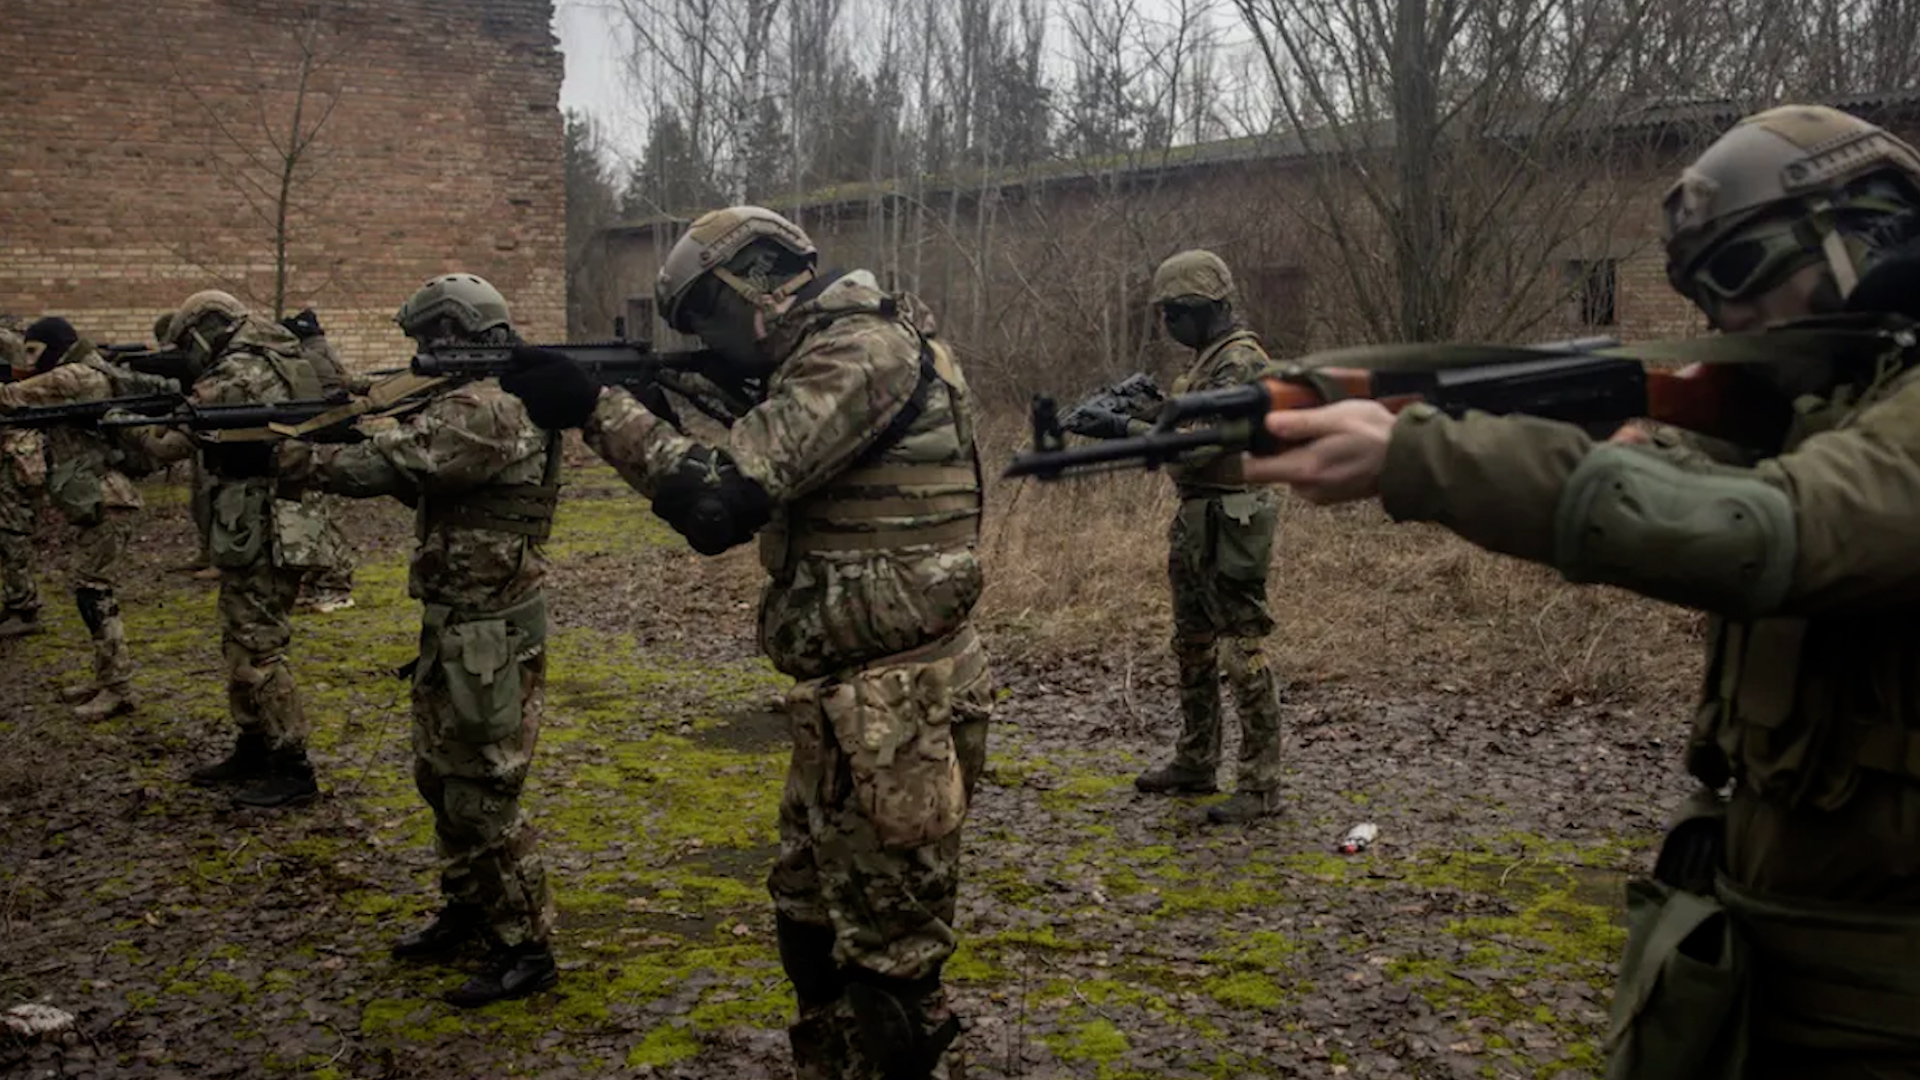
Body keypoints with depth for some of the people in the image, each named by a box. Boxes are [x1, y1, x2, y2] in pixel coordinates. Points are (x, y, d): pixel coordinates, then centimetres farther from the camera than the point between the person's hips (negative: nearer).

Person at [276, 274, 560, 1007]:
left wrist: (276, 456, -18)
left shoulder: (485, 409, -20)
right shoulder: (476, 403, 14)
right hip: (458, 625, 10)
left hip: (492, 632, -10)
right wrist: (327, 439, 2)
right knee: (441, 778, 20)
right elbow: (419, 479, 14)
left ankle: (527, 948, 8)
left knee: (481, 795, -3)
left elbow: (384, 465, -25)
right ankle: (470, 907, 35)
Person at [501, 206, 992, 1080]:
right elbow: (756, 498, 21)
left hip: (896, 714, -10)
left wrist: (596, 408, -14)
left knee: (886, 967, 2)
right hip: (848, 702, 10)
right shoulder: (829, 355, 15)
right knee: (810, 925, 23)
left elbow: (721, 502, -23)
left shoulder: (865, 351, -17)